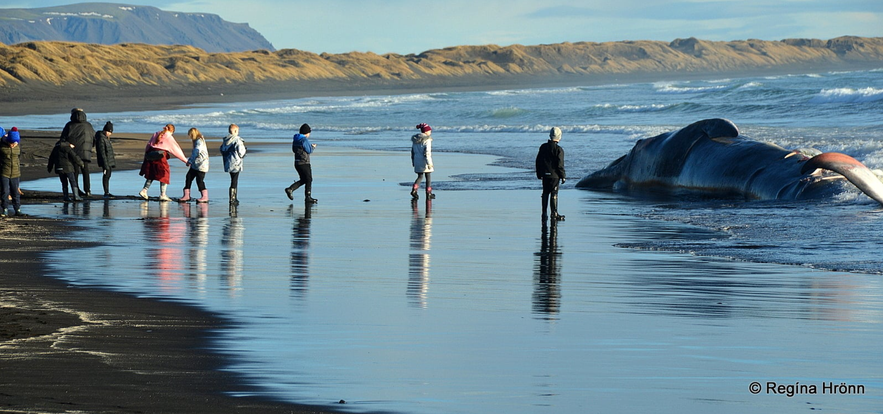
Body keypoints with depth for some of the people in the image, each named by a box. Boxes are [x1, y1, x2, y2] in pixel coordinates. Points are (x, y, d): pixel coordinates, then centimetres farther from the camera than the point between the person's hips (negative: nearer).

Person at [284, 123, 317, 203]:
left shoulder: (295, 140, 10)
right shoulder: (304, 140, -16)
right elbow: (309, 151, -13)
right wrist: (313, 147, 10)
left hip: (297, 163, 8)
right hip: (304, 163, -8)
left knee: (303, 180, 17)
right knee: (308, 180, 2)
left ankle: (290, 189, 2)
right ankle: (308, 197, 4)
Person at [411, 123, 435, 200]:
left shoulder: (415, 139, 7)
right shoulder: (427, 140, -14)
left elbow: (412, 151, 12)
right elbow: (427, 152, -20)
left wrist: (413, 162, 20)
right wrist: (429, 163, -19)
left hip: (417, 161, 6)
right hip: (425, 161, -6)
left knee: (420, 177, 15)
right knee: (428, 177, 8)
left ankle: (414, 189, -6)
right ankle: (428, 193, 11)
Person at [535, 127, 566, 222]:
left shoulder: (543, 147, 5)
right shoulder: (558, 150, -13)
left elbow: (538, 161, 11)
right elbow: (560, 165, -14)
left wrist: (539, 174, 19)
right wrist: (563, 176, -4)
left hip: (545, 175, 5)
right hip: (554, 175, -5)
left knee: (545, 193, 11)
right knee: (554, 195, 0)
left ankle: (544, 214, 12)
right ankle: (554, 214, 2)